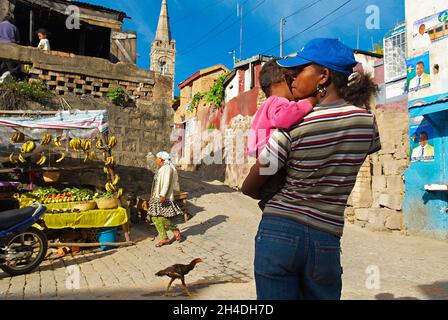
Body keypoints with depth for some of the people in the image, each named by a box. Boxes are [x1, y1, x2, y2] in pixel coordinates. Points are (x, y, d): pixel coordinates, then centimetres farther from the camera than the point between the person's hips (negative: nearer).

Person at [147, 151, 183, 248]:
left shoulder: (167, 168, -10)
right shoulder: (161, 169, 19)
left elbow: (167, 183, -20)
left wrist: (162, 195, -28)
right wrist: (153, 196, 23)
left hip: (164, 198, -10)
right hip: (157, 197, 10)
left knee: (161, 217, -14)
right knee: (155, 218, 6)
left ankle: (176, 231, 6)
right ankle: (164, 238, 12)